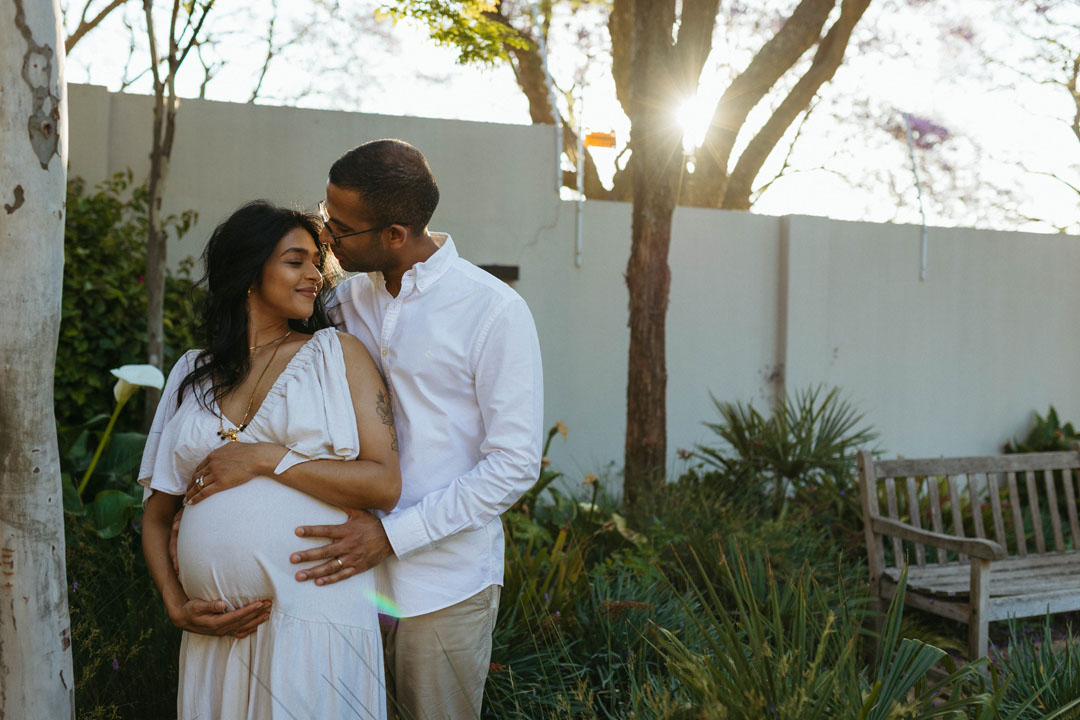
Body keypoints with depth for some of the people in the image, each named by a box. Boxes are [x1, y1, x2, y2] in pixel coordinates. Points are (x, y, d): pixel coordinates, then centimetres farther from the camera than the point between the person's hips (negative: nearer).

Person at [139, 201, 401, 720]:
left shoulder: (338, 353, 3)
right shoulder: (192, 374, 13)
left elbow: (385, 485, -8)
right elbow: (156, 514, 16)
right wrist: (176, 606, 2)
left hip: (316, 623, -3)